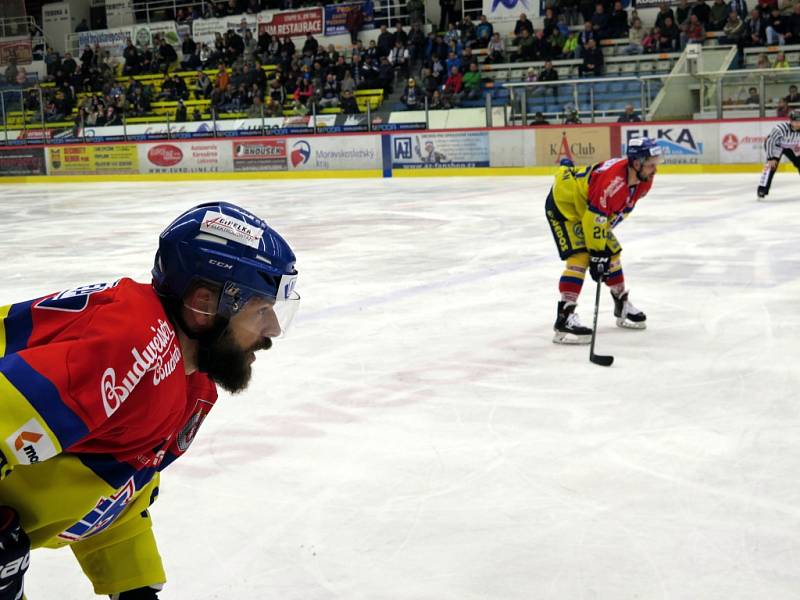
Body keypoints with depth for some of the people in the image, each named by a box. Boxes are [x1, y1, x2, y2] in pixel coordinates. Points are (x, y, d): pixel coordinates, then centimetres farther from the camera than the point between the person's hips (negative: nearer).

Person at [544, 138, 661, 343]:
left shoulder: (643, 181, -8)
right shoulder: (612, 180, -37)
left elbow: (621, 207, 8)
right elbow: (595, 218, -33)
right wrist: (597, 253, -26)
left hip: (587, 205, 9)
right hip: (563, 203, -9)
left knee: (612, 254, 14)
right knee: (579, 257, -22)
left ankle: (622, 306, 33)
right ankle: (564, 318, -26)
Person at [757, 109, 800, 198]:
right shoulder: (781, 128, -38)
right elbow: (769, 142, -31)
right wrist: (771, 158, -31)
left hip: (791, 147, 6)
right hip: (776, 144, -6)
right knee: (772, 164, -26)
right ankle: (762, 189, -25)